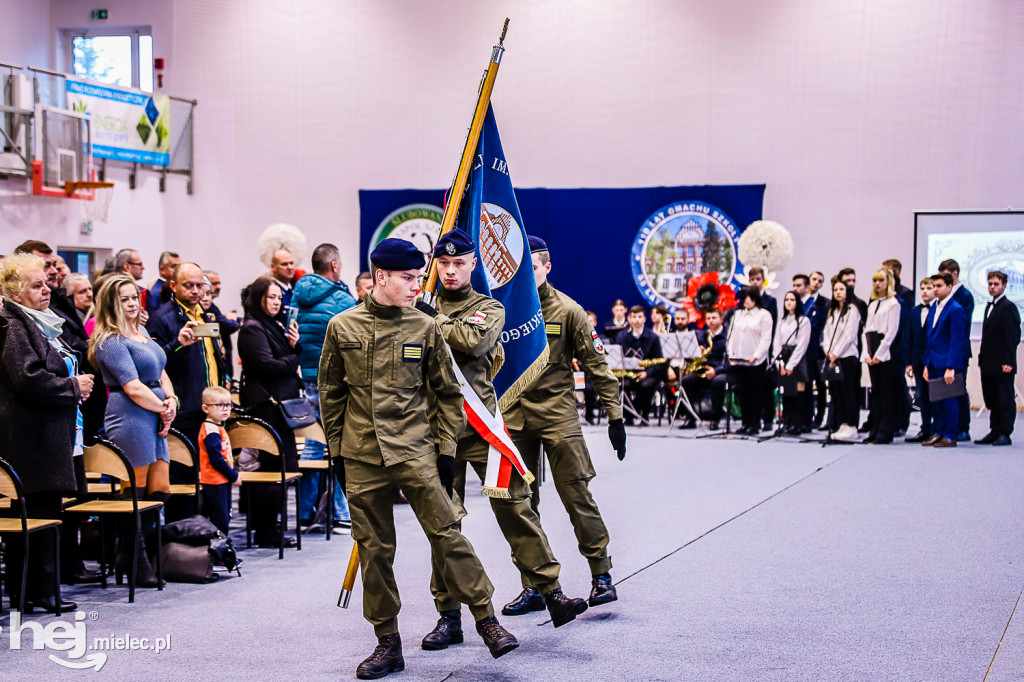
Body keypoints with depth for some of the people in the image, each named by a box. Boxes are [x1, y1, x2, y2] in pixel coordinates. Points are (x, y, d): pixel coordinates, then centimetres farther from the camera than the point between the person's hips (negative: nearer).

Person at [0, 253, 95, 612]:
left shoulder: (40, 324, 21)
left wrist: (76, 385, 14)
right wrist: (73, 386, -12)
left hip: (51, 433, 10)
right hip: (33, 437, -10)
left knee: (35, 512, 11)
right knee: (42, 513, -7)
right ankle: (40, 590, -1)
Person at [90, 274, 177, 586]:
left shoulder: (142, 332, 18)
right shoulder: (110, 342, -10)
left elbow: (160, 373, 20)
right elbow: (133, 388, -17)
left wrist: (171, 401, 2)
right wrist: (163, 409, -7)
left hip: (156, 417, 9)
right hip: (130, 418, -9)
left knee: (160, 490, 8)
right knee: (135, 493, -3)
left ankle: (130, 553, 19)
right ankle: (133, 560, 8)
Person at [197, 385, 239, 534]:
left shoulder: (218, 428, 15)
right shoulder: (211, 431, -18)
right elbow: (216, 460, -22)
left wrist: (234, 473, 11)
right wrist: (233, 477, -15)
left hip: (223, 481, 10)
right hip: (215, 483, -10)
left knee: (225, 518, 16)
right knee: (221, 522, -7)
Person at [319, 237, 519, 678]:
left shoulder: (424, 328, 2)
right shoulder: (342, 327, 2)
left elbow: (446, 392, 8)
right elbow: (331, 391, 10)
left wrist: (446, 449, 3)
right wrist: (336, 448, 8)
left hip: (414, 451, -1)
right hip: (361, 457, 1)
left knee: (446, 532, -7)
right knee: (373, 548, 5)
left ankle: (487, 620, 3)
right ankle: (388, 643, 15)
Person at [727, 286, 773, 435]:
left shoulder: (763, 315, -1)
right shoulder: (738, 314, 16)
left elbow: (766, 339, -7)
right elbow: (731, 335, 17)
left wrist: (756, 356, -15)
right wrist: (730, 353, 4)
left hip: (755, 362, -5)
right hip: (738, 361, 5)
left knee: (756, 393, -1)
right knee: (742, 393, 6)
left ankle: (755, 425, 3)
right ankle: (746, 423, 13)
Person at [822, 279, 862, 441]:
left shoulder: (852, 310, -4)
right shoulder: (832, 311, 17)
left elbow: (849, 335, -10)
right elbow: (826, 332, 15)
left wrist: (836, 353, -11)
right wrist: (828, 351, -1)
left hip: (847, 356, -7)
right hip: (831, 357, 7)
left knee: (847, 391, -7)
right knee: (835, 391, 4)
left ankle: (851, 426, -5)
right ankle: (841, 425, 9)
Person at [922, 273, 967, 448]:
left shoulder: (955, 310, -11)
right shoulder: (933, 309, 14)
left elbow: (957, 341, -14)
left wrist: (950, 368, -18)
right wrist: (926, 364, 14)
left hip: (947, 363, -8)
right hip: (934, 363, 8)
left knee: (948, 399, -3)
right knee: (934, 399, 9)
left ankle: (950, 436, 3)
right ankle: (939, 433, 17)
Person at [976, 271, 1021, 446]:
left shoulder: (1008, 307, -10)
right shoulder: (989, 306, 17)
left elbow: (1013, 337, -15)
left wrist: (1008, 362, -20)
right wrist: (982, 357, 15)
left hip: (1002, 365, -9)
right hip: (988, 364, 9)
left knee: (1005, 400, -2)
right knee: (991, 400, 11)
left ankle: (1005, 434, 2)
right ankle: (995, 432, 17)